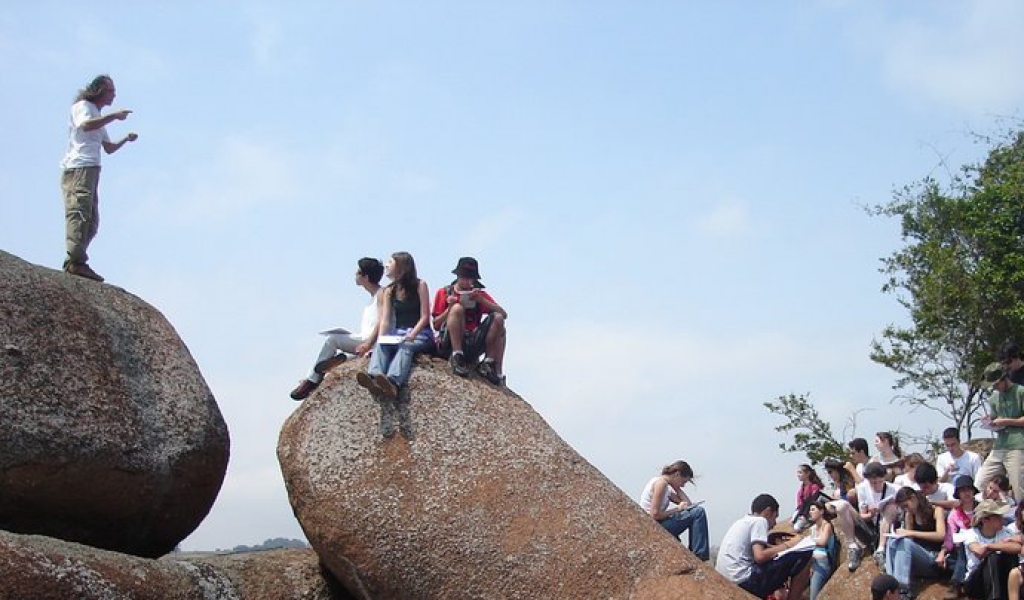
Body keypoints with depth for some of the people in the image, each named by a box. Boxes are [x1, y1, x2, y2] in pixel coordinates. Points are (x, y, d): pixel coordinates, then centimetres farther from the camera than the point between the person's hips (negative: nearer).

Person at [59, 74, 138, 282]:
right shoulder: (82, 106, 5)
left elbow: (109, 148, 34)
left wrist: (125, 139, 18)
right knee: (79, 213, -20)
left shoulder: (99, 118, 31)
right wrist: (114, 116, -17)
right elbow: (85, 125, -18)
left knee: (91, 221, 4)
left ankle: (74, 263, 0)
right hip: (79, 168, -10)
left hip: (91, 170, 10)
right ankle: (76, 261, -30)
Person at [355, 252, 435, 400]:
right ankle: (374, 378, -57)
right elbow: (385, 320, 6)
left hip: (420, 334, -4)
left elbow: (425, 316, -3)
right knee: (380, 346, -28)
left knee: (405, 346, -37)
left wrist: (412, 334, -19)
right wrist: (381, 338, -13)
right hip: (397, 335, 4)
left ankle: (393, 382, -64)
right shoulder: (389, 291, 17)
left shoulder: (420, 285, 3)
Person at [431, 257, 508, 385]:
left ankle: (488, 364, -12)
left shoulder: (479, 294, 16)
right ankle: (457, 358, -27)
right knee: (457, 308, -26)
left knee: (497, 318, -16)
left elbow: (504, 314, 3)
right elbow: (436, 325, 4)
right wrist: (450, 308, -11)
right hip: (449, 344, -2)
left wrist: (482, 300, -9)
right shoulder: (444, 293, 11)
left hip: (471, 347, 3)